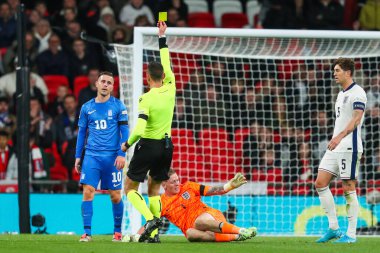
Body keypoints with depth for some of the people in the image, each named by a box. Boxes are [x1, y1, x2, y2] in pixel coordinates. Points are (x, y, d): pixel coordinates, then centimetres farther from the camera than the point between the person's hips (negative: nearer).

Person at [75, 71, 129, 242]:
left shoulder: (118, 106, 2)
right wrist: (78, 157, 9)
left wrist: (122, 154, -9)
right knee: (87, 192, -9)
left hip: (112, 156, -2)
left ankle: (117, 231, 16)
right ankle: (87, 232, -6)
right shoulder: (87, 108, 9)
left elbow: (124, 131, 0)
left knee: (115, 195, 2)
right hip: (91, 156, 2)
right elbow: (81, 133, 14)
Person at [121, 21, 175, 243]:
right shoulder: (170, 90, -2)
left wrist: (128, 144, -6)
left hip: (148, 145, -5)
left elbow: (139, 129, -24)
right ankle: (153, 232, 6)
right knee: (154, 189, 16)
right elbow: (166, 64, 13)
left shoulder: (146, 99, -17)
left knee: (130, 188, 7)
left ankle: (151, 219, -16)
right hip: (166, 146, 5)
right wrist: (162, 37, 21)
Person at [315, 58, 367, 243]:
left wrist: (340, 136, -31)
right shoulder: (341, 94, 20)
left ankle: (351, 234, -2)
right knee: (320, 183, 2)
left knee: (349, 188, -6)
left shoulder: (357, 93, -9)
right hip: (335, 147, 9)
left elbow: (356, 118, -21)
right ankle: (333, 228, 7)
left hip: (349, 147, -9)